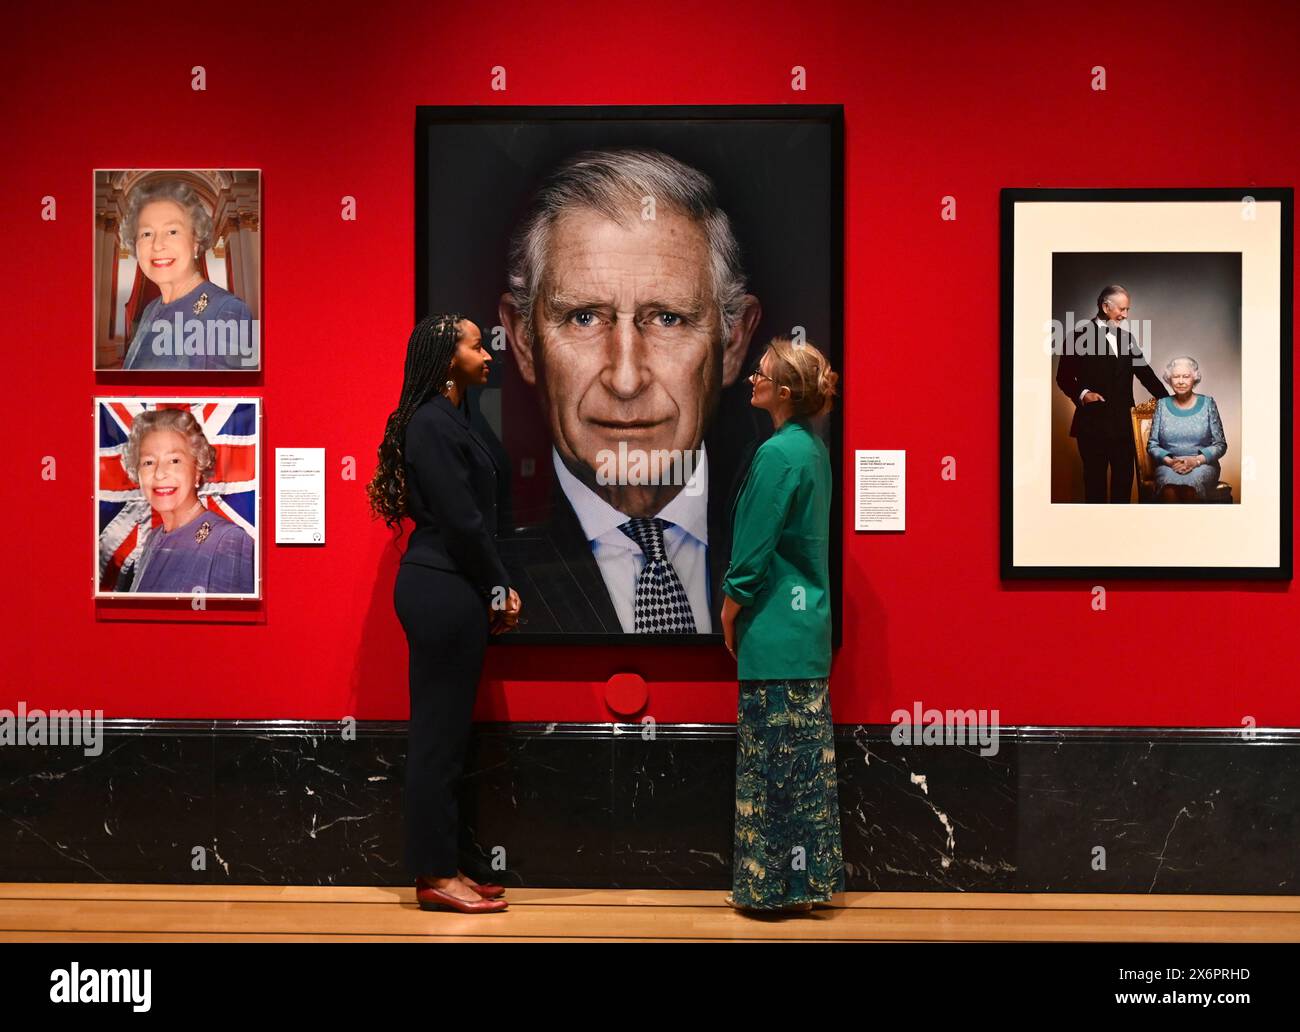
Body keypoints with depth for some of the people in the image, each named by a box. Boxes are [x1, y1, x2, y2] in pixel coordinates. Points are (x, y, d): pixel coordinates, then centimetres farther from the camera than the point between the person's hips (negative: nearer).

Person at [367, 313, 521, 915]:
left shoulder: (448, 419, 15)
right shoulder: (433, 424, -14)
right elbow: (461, 521, -17)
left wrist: (494, 590, 8)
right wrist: (499, 591, -7)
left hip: (447, 588, 10)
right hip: (443, 591, -10)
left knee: (443, 731, 12)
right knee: (439, 734, -3)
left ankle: (439, 866, 20)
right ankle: (435, 876, 6)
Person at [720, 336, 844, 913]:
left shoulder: (778, 453, -16)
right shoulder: (813, 447, 12)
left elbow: (754, 545, -16)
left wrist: (730, 611, -4)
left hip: (774, 626, -9)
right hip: (808, 619, 9)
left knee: (773, 756, -2)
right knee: (806, 754, 12)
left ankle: (774, 885, 6)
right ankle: (811, 878, 20)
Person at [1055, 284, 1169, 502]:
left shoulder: (1125, 337, 13)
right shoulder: (1081, 335, -4)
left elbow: (1144, 371, 14)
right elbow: (1064, 376, -4)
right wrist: (1082, 393, -21)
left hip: (1122, 422, 5)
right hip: (1093, 421, -5)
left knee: (1124, 478, 7)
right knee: (1095, 479, 2)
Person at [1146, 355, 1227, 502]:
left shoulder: (1207, 403, 8)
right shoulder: (1162, 405, 12)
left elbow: (1220, 445, 6)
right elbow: (1152, 444, 10)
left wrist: (1197, 460, -11)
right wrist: (1169, 461, -9)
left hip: (1202, 464, 0)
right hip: (1168, 466, 1)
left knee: (1190, 488, -36)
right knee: (1169, 490, -36)